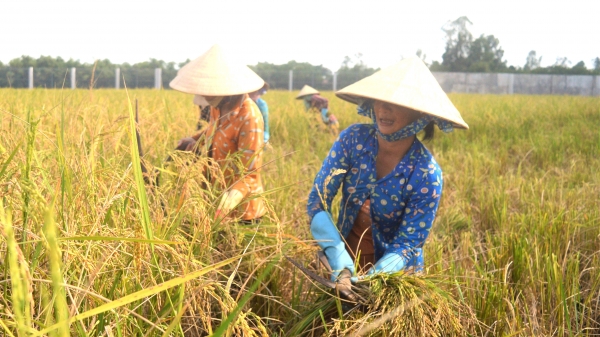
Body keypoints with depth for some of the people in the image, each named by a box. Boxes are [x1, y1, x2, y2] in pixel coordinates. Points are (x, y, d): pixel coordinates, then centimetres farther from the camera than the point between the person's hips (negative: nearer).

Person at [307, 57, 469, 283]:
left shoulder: (426, 175, -23)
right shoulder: (353, 139, -16)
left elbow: (407, 246, -19)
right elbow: (317, 200, -16)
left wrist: (369, 280, -35)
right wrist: (338, 257, -29)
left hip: (394, 273, -2)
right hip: (344, 256, 3)